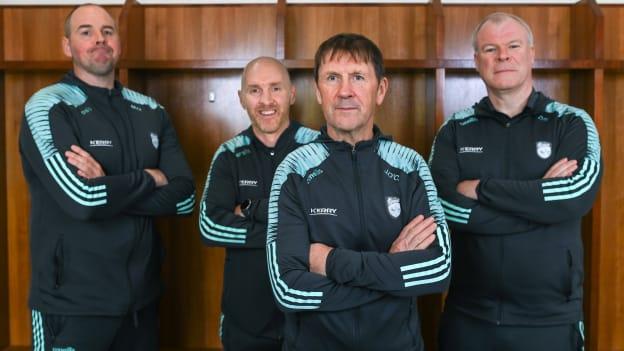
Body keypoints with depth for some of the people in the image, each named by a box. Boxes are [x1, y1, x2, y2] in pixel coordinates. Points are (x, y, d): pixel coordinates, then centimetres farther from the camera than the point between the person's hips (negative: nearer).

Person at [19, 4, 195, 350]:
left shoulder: (151, 111, 6)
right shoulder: (47, 107, -9)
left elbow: (184, 197, -3)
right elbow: (81, 198, -23)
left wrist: (108, 187, -16)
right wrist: (150, 178, -9)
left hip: (141, 296, 5)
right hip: (71, 302, -5)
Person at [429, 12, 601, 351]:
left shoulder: (572, 123, -1)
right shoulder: (455, 130, 0)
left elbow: (577, 195, -19)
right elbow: (445, 206, -15)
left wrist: (481, 189, -15)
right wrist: (542, 196, -16)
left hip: (551, 318, 0)